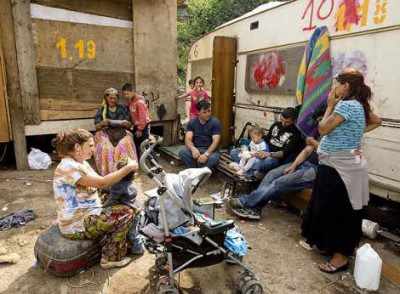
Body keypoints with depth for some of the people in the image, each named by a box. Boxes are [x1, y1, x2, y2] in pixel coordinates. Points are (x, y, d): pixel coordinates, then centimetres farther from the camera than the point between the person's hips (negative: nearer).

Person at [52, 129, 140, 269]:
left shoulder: (82, 163, 10)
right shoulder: (68, 167, -23)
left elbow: (98, 184, 8)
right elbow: (102, 182, -28)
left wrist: (124, 172, -2)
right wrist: (128, 168, -21)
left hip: (87, 215, 10)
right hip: (77, 226, -10)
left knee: (124, 209, 10)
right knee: (126, 214, -9)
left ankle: (122, 244, 22)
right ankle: (110, 258, 3)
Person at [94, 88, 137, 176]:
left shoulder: (123, 108, 11)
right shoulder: (101, 110, 10)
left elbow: (129, 125, 10)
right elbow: (96, 127, 7)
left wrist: (126, 123, -13)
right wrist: (102, 123, -15)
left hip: (122, 134, 0)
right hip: (106, 135, 0)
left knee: (124, 147, -32)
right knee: (106, 149, -31)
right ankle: (108, 173, -23)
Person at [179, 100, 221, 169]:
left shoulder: (215, 122, -5)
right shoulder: (192, 122, 3)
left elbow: (215, 141, -15)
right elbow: (188, 139, -8)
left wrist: (206, 154, -32)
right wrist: (193, 149, -31)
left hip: (209, 150, -2)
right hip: (195, 148, 2)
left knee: (214, 158, -36)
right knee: (182, 152, -28)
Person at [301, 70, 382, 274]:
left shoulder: (345, 105, -17)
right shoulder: (359, 106, 11)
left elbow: (323, 129, -14)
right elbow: (377, 121, 27)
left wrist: (330, 105, -4)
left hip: (339, 166, -10)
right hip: (338, 164, 10)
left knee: (338, 211, 0)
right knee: (327, 207, 19)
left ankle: (341, 255, 13)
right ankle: (326, 243, 35)